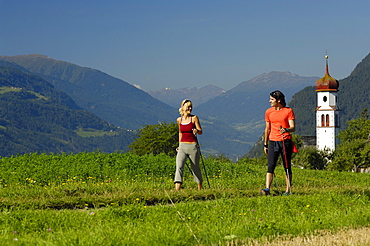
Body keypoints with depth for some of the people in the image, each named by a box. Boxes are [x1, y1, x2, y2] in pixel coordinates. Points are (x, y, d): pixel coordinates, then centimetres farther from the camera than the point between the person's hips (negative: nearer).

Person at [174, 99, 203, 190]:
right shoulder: (179, 120, 6)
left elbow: (201, 132, -6)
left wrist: (197, 130, -29)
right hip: (182, 146, 2)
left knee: (196, 168, 10)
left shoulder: (194, 118, -4)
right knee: (179, 167, -16)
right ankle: (177, 191, -26)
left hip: (193, 146, -2)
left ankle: (200, 189, 30)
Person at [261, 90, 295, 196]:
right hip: (273, 142, 2)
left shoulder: (288, 111, -1)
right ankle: (267, 189, -17)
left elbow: (293, 128, -7)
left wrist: (286, 130, -30)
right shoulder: (268, 112, 10)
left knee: (287, 167, 4)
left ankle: (288, 190, 10)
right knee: (270, 166, -9)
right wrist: (265, 144, 19)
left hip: (285, 142, -2)